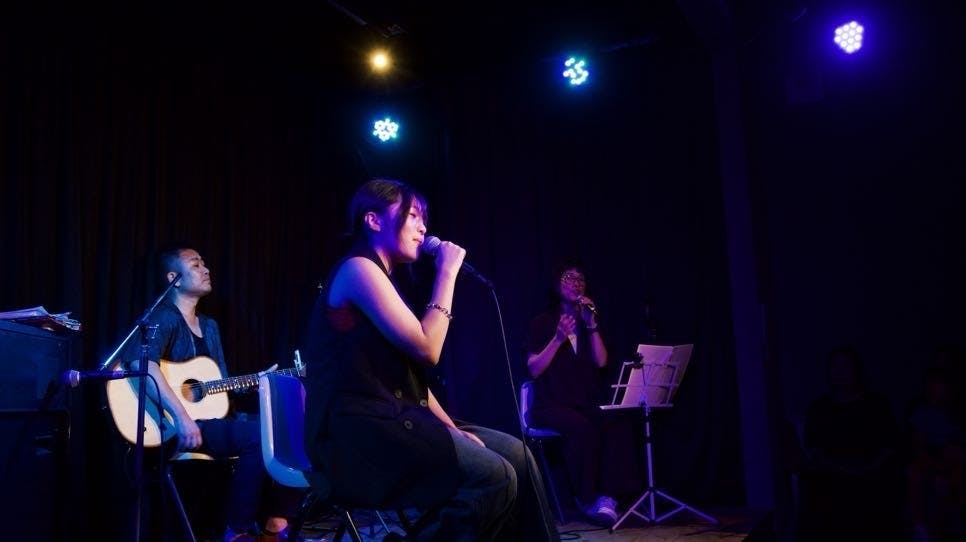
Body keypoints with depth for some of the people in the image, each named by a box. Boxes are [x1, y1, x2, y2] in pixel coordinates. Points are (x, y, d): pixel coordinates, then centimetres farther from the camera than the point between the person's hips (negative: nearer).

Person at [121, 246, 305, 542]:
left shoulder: (209, 326, 20)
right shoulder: (164, 318, -7)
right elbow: (140, 361, -28)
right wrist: (182, 417, -34)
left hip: (212, 417, 9)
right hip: (174, 425, -8)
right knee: (260, 435, -30)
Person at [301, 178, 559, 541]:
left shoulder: (382, 277, 22)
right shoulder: (358, 269, -8)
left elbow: (413, 371, 19)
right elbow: (427, 350, -15)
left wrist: (452, 428, 7)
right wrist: (446, 272, -7)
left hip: (393, 419, 10)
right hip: (361, 431, -10)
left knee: (515, 454, -1)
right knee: (494, 476, -22)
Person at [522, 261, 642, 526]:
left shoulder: (589, 322, 17)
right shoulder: (542, 322, 4)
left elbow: (601, 362, 3)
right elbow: (534, 369, -6)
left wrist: (592, 325, -5)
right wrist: (559, 338, -16)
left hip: (587, 403, 4)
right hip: (551, 405, -4)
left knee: (618, 424, -29)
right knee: (582, 427, -36)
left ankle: (608, 497, -32)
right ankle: (587, 500, -20)